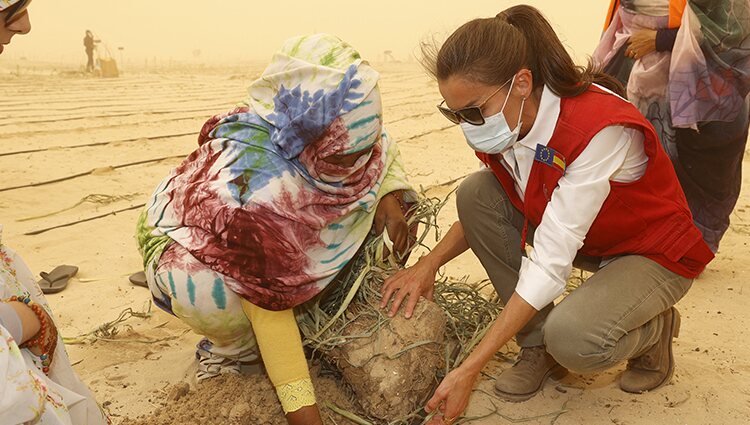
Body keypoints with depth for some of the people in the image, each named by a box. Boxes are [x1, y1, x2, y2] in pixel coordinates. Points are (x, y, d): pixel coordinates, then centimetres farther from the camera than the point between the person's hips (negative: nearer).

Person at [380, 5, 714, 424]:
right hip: (585, 240, 7)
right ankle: (537, 344, -3)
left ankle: (655, 327, 3)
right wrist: (429, 263, -18)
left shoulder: (600, 128, -35)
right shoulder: (507, 121, -14)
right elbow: (484, 212, 1)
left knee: (570, 338, -34)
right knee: (475, 193, -16)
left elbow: (551, 265, -37)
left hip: (654, 253, -6)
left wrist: (470, 370, -36)